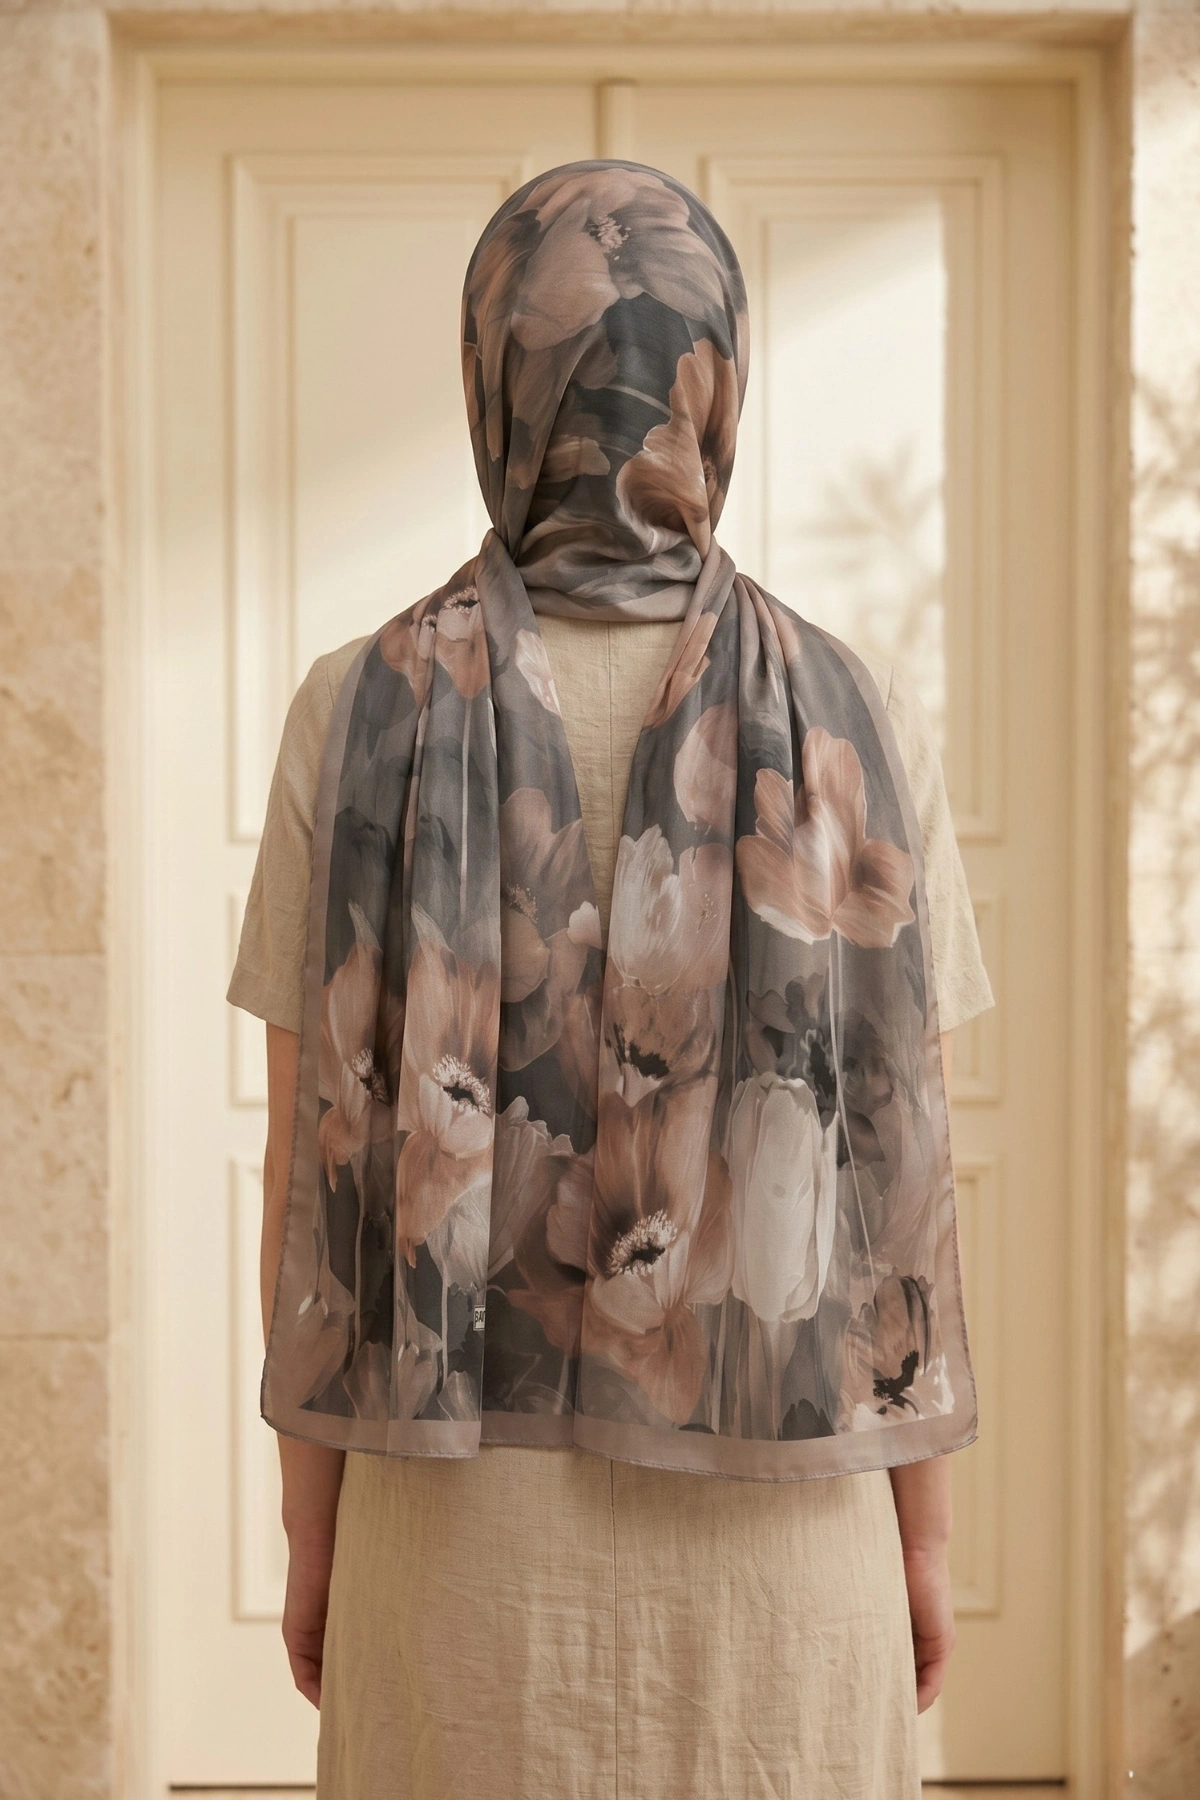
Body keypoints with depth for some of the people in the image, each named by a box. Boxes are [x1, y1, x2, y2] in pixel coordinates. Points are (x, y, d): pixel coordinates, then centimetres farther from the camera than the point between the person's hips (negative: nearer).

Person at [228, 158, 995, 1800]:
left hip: (475, 1528, 1)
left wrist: (310, 1533, 7)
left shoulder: (356, 715, -10)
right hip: (767, 1531, 0)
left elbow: (309, 1169, -6)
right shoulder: (865, 723, -11)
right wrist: (925, 1535, 7)